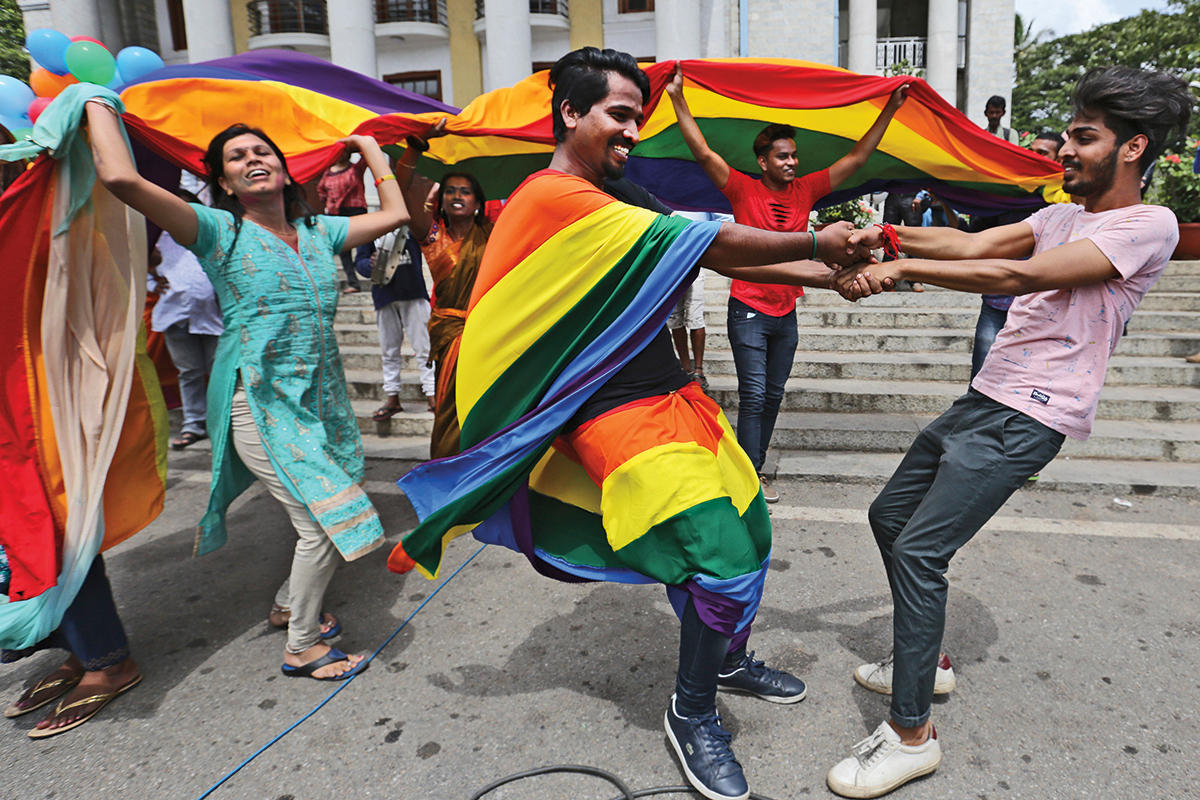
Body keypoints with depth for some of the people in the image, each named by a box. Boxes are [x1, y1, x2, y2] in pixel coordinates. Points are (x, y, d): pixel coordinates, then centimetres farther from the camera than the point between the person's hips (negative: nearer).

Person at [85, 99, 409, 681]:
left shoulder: (317, 230, 11)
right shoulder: (219, 231, -5)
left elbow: (395, 214, 11)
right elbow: (120, 178, -17)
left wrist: (368, 147, 22)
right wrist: (98, 102, -2)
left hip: (319, 397, 6)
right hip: (260, 401, -6)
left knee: (332, 517, 12)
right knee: (325, 521, -8)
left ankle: (290, 604, 40)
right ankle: (301, 649, 15)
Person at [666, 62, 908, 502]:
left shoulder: (805, 190, 7)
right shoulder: (744, 190, -4)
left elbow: (856, 157, 10)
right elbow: (703, 152, -10)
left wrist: (890, 108, 9)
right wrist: (678, 99, -14)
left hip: (786, 313, 5)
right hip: (749, 312, -5)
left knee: (773, 397, 11)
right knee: (753, 395, -6)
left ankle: (754, 467, 23)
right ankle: (753, 477, 2)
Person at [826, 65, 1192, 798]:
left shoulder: (1148, 226, -9)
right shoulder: (1061, 219, 17)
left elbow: (1020, 275, -22)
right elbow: (972, 245, 8)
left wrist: (904, 267, -23)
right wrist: (891, 232, -8)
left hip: (1027, 420, -9)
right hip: (982, 400, 9)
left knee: (918, 550, -17)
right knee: (889, 516, 16)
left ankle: (913, 735, -4)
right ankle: (924, 660, 32)